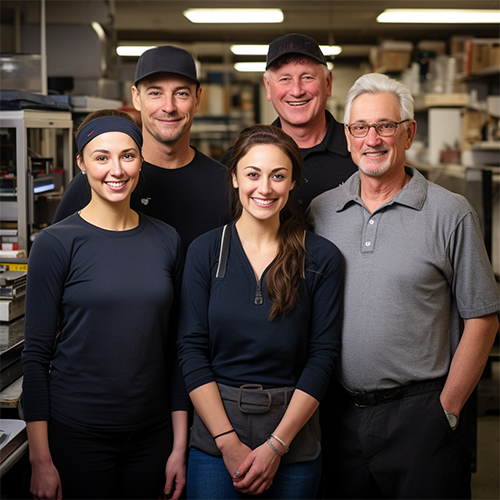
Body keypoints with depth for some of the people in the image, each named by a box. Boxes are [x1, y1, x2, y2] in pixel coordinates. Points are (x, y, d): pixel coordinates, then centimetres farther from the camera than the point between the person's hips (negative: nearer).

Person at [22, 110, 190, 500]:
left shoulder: (166, 240, 4)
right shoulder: (57, 243, -7)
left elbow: (174, 348, 7)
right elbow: (36, 354, -7)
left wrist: (180, 444, 4)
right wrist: (41, 460, -10)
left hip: (151, 434, 3)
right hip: (77, 435, -3)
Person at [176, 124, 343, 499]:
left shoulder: (321, 258, -1)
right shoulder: (205, 251, -1)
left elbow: (322, 356, -4)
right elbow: (192, 350, -3)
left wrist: (276, 445, -10)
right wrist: (228, 441, -10)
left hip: (295, 446, 0)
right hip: (214, 444, 0)